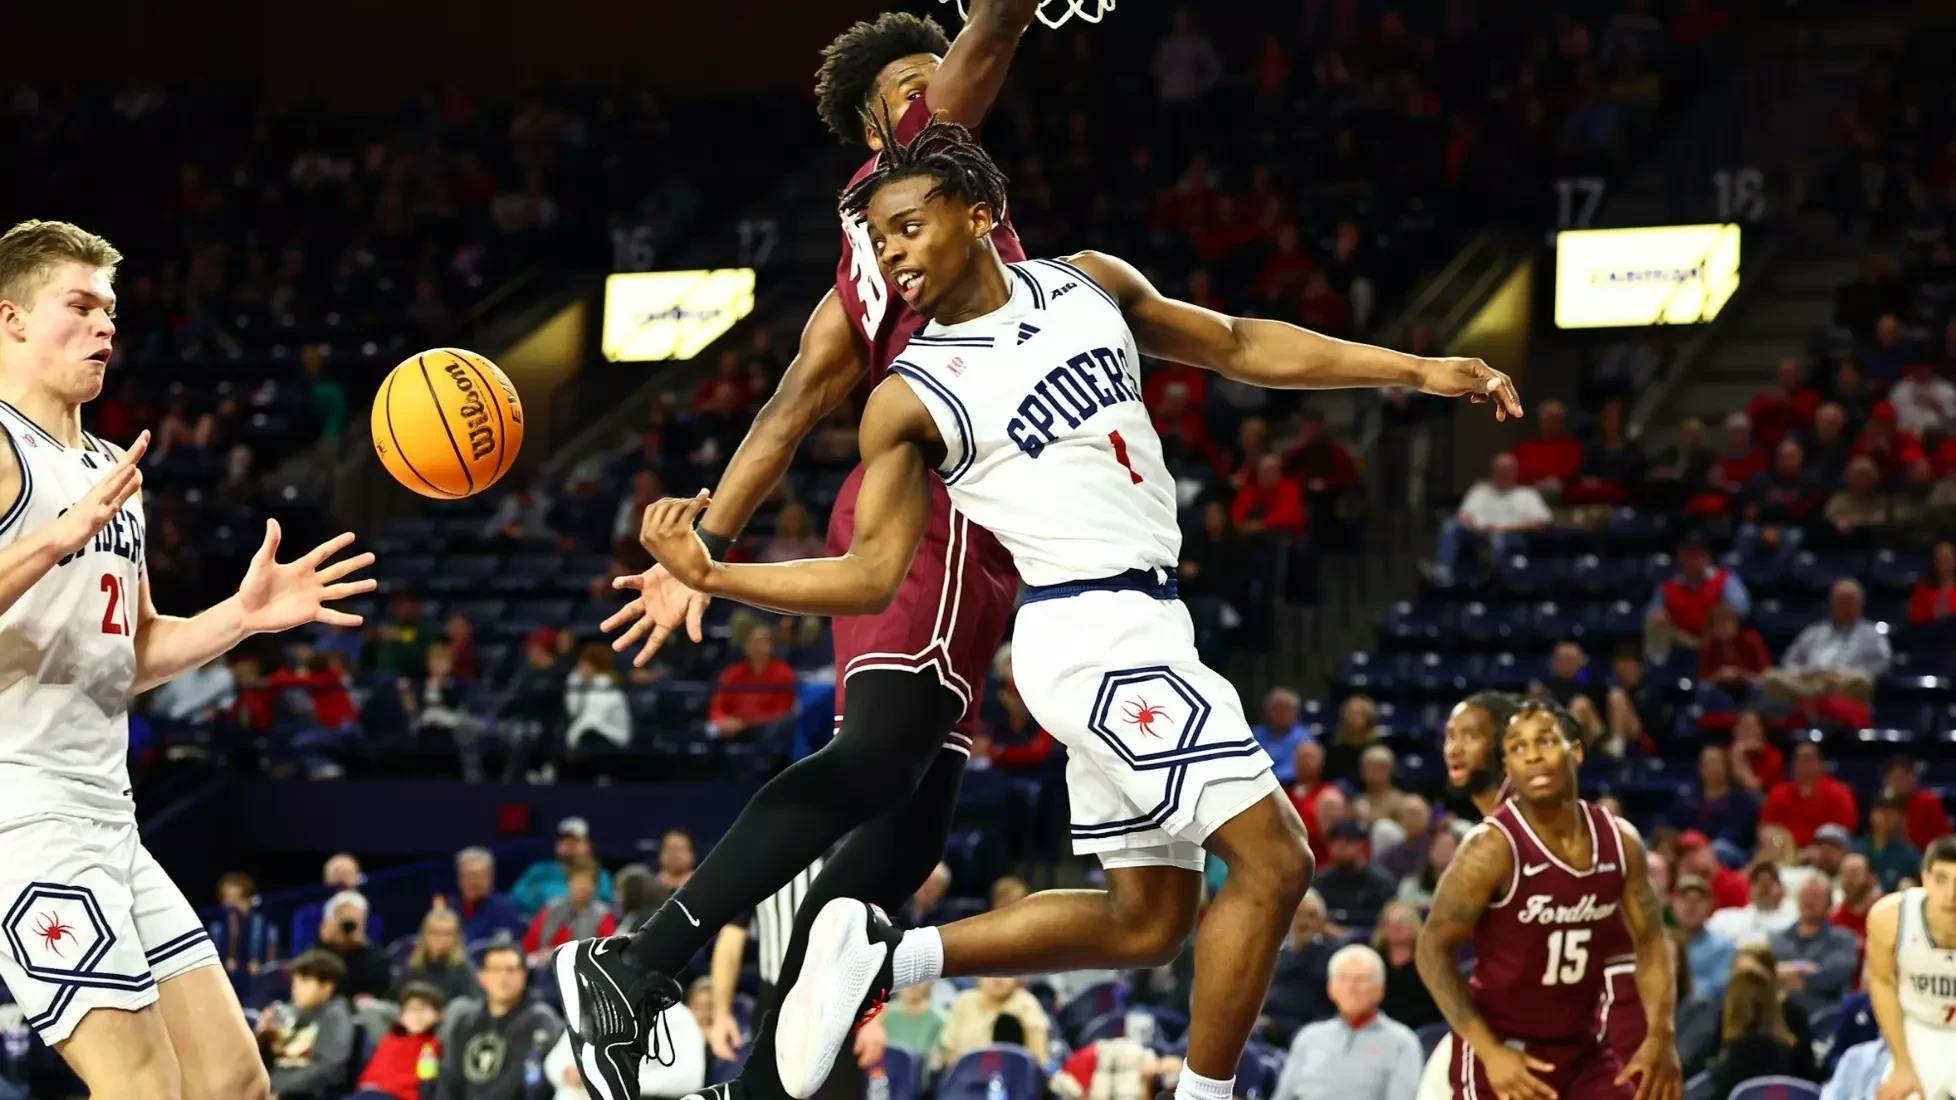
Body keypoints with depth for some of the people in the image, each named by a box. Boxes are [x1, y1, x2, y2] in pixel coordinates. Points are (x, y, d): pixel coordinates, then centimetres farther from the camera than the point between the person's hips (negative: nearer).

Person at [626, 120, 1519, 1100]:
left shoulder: (1090, 285, 8)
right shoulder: (911, 398, -7)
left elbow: (1238, 347, 16)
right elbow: (871, 576, -5)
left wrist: (1419, 372, 12)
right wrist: (710, 577, -19)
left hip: (1132, 631, 7)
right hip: (1098, 632, -7)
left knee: (1144, 922, 12)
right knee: (1271, 861, -11)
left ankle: (880, 952, 12)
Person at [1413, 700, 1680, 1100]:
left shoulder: (1619, 841, -1)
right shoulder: (1492, 848, -18)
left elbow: (1650, 940, 8)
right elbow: (1433, 950, -15)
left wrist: (1660, 1038, -6)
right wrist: (1490, 1051, -22)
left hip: (1581, 1048, 6)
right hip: (1505, 1051, -6)